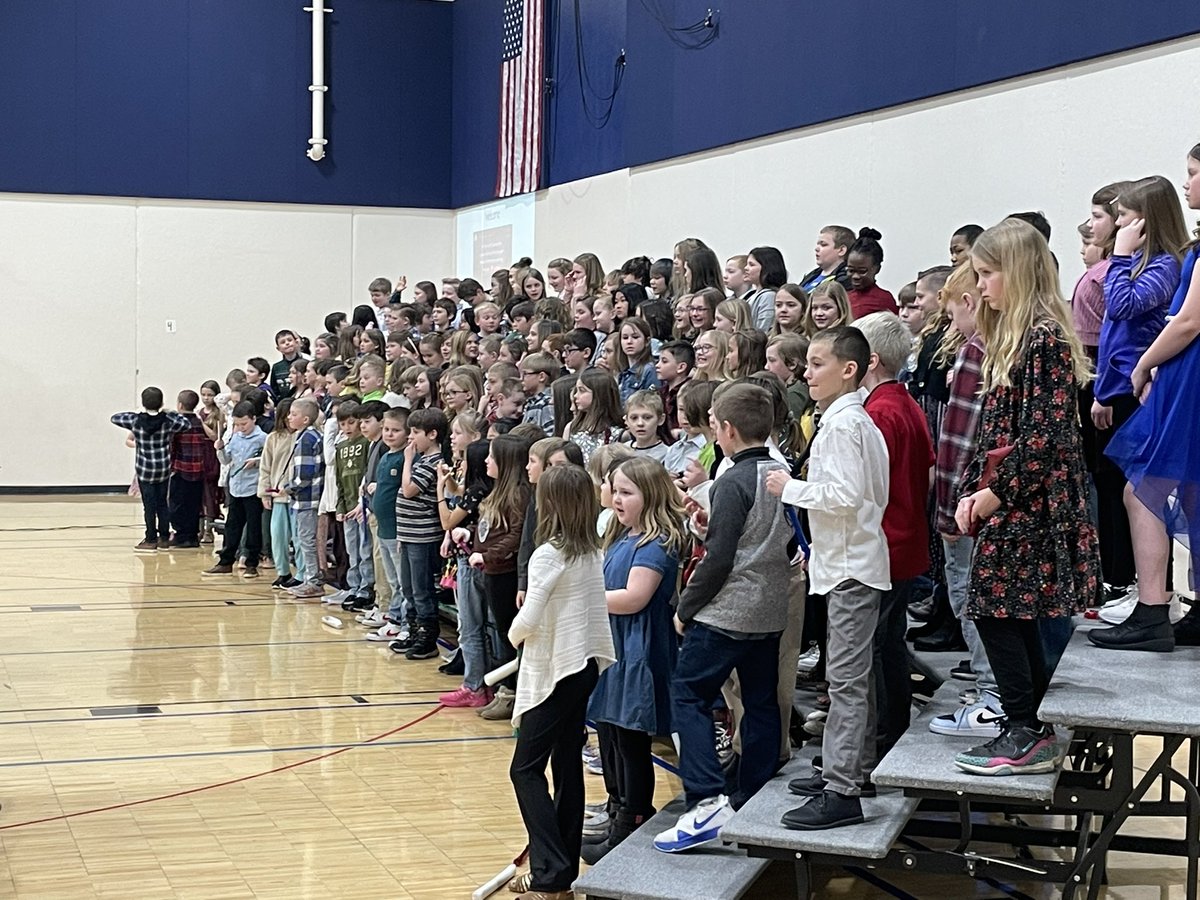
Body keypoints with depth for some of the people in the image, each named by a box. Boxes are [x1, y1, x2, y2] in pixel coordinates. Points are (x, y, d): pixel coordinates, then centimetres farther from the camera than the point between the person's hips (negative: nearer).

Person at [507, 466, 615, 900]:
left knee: (526, 768, -2)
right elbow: (577, 607, 9)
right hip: (585, 665, 8)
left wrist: (513, 634, 0)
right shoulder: (592, 553, 5)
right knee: (567, 765, 13)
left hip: (555, 671, -8)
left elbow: (528, 619, -20)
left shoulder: (548, 556, -17)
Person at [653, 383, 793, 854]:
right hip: (770, 612, 8)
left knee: (687, 695, -2)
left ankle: (706, 803, -13)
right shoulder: (783, 476, 8)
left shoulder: (733, 482, -16)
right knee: (761, 704, 13)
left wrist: (685, 607, -7)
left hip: (726, 612, -8)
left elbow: (719, 559, -19)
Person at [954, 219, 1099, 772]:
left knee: (995, 610, -7)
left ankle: (1026, 735, 0)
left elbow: (1047, 432, -19)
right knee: (1015, 615, 12)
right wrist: (972, 491, 8)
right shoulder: (1010, 338, 16)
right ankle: (1033, 731, 19)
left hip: (1030, 502, -9)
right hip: (1006, 502, 9)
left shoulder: (1045, 338, -15)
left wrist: (998, 491, -16)